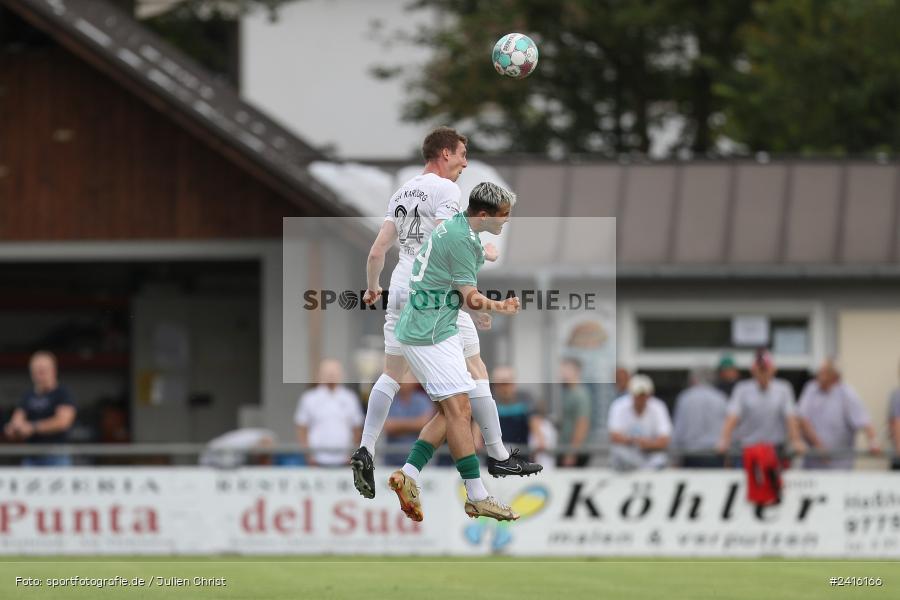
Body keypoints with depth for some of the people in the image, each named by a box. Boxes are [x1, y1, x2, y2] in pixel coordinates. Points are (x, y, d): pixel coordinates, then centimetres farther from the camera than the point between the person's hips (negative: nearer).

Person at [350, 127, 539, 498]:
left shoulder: (402, 192, 15)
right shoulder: (445, 190, -8)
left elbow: (377, 251, 12)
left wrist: (372, 287, 28)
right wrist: (483, 251, -5)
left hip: (400, 288, 7)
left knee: (392, 374, 9)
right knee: (475, 371, 4)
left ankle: (365, 451, -7)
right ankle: (498, 457, 8)